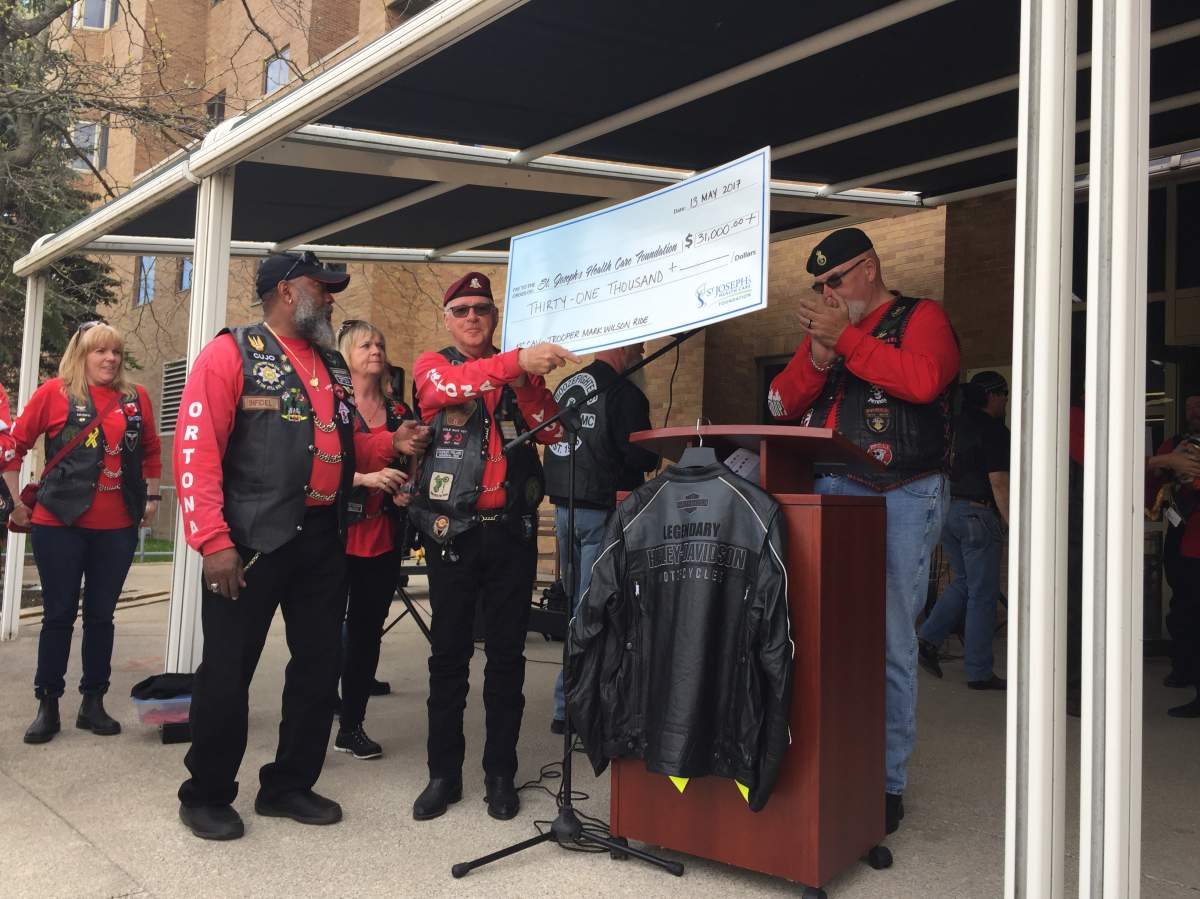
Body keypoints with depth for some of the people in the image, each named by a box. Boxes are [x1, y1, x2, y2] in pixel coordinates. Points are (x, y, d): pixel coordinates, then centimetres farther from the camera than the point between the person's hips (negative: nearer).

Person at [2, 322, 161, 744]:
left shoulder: (135, 397, 6)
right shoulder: (55, 392, -3)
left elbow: (151, 451, 18)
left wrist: (152, 497, 14)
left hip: (117, 528, 3)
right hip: (60, 524, -3)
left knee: (101, 614, 10)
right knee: (59, 614, 5)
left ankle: (93, 703, 20)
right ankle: (47, 705, 17)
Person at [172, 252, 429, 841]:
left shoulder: (333, 367, 16)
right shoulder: (233, 353, -6)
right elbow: (196, 449, -14)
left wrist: (391, 444, 4)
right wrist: (213, 541, -22)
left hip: (324, 540, 7)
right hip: (253, 542, -7)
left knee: (320, 665, 12)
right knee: (228, 668, 3)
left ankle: (289, 785, 28)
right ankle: (206, 795, 22)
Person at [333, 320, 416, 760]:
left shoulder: (399, 413, 14)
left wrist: (406, 490, 1)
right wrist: (366, 478, -19)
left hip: (384, 537, 5)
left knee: (368, 631, 8)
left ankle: (352, 726, 18)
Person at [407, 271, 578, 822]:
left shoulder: (518, 373, 12)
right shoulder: (431, 366, 5)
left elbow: (554, 431, 0)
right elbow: (450, 386, -21)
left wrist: (530, 380, -15)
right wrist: (518, 360, -34)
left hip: (512, 529, 2)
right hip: (453, 529, -2)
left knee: (506, 653, 6)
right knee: (449, 652, 5)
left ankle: (500, 773, 17)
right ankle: (444, 773, 17)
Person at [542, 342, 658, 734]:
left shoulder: (565, 387, 11)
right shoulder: (623, 393, -12)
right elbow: (641, 457, -14)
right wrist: (654, 455, 7)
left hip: (564, 507, 8)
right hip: (601, 510, -8)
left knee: (578, 605, 18)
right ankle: (569, 707, -1)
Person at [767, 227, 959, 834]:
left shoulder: (921, 318, 5)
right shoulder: (823, 328, 20)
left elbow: (924, 379, -16)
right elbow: (782, 404, 14)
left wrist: (844, 338, -14)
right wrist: (816, 356, -4)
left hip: (900, 499, -4)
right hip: (827, 493, 5)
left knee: (888, 642, -4)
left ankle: (887, 781, 8)